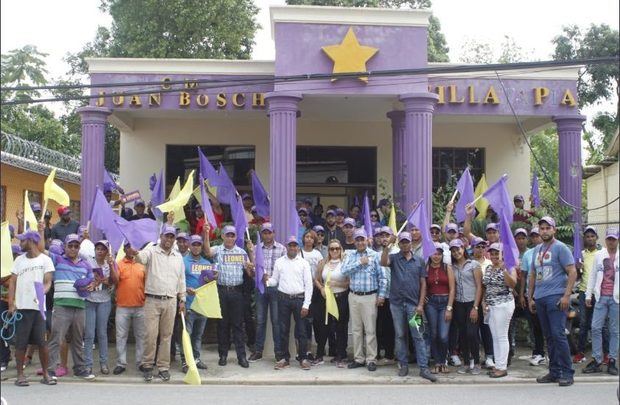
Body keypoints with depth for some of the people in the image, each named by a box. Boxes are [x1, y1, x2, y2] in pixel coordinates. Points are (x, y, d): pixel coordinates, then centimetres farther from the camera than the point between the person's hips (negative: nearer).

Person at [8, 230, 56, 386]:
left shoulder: (45, 260, 4)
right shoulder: (19, 260, 13)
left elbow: (48, 282, -2)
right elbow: (12, 282, 10)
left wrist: (42, 293, -24)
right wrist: (11, 304, -2)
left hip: (38, 307, -2)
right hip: (21, 308, 2)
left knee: (42, 342, -1)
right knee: (21, 343, 2)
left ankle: (46, 374, 9)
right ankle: (20, 375, 9)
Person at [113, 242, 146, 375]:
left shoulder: (142, 265, 8)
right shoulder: (119, 264, 1)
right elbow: (115, 281, -13)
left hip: (140, 307, 2)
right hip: (122, 307, -2)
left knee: (141, 336, 7)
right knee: (121, 337, 3)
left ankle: (140, 362, 15)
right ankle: (121, 364, 10)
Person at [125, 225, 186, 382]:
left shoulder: (178, 256, 13)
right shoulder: (151, 251, -1)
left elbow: (181, 279, 17)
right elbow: (142, 257, -26)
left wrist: (182, 300, 13)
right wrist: (135, 253, -50)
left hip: (171, 301, 4)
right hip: (152, 300, -4)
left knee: (166, 335, 7)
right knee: (150, 335, -4)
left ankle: (163, 367, 15)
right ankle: (147, 366, 9)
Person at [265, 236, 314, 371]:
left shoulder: (304, 263, 2)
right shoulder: (279, 262, 8)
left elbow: (308, 285, -1)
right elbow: (275, 280, 8)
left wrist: (306, 304, -7)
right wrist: (267, 280, -15)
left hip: (299, 299, -2)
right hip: (283, 298, 2)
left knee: (301, 330, 1)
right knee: (283, 330, 6)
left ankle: (303, 358, 10)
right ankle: (285, 358, 15)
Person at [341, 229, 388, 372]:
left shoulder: (374, 255, -1)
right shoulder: (350, 255, 9)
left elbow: (382, 277, -2)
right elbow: (344, 270, -8)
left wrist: (381, 295, -7)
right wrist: (360, 263, -11)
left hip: (370, 297, -3)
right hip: (354, 296, 4)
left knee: (370, 330, -3)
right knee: (356, 329, 9)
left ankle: (371, 360, 4)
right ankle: (358, 358, 18)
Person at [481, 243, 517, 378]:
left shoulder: (508, 267, -8)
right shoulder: (488, 268, 12)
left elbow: (513, 284, -22)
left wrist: (504, 269, -29)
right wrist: (484, 301, 8)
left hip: (504, 305, -7)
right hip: (490, 306, 7)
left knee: (502, 336, -5)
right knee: (495, 337, 11)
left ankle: (502, 367, 0)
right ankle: (497, 365, 18)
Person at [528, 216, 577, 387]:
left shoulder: (560, 248, -3)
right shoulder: (537, 250, 17)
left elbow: (572, 273, -8)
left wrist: (566, 296, -16)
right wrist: (530, 297, 17)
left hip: (556, 298, -7)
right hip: (539, 299, 7)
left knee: (558, 335, -12)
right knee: (549, 337, 10)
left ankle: (567, 373, -5)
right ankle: (554, 372, 16)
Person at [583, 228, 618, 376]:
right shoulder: (599, 255, 11)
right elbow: (593, 275, 12)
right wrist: (588, 295, 8)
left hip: (615, 298, -2)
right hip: (601, 297, 2)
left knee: (614, 330, 3)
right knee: (596, 328, -2)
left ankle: (612, 361, 9)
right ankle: (596, 360, 4)